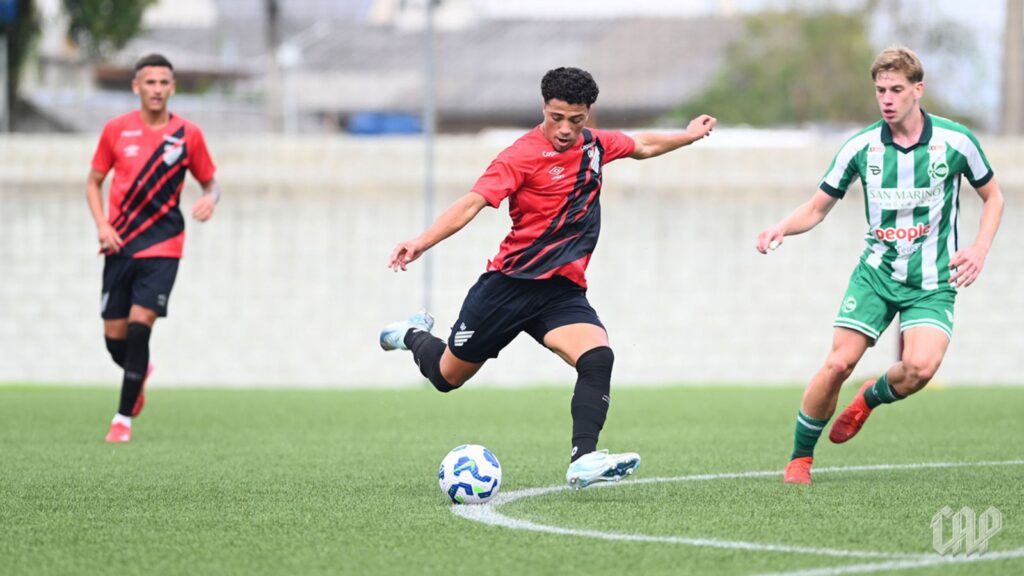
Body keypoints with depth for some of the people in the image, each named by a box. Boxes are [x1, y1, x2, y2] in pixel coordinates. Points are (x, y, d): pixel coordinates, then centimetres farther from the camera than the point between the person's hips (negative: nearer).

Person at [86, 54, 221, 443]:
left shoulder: (188, 134, 0)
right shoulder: (116, 130, 2)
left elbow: (210, 183, 11)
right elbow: (94, 183, 11)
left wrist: (210, 199, -13)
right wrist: (102, 224, -6)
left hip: (162, 248, -2)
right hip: (120, 247, 2)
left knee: (139, 326, -16)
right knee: (114, 335, 3)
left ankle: (124, 418, -6)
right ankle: (139, 373, 39)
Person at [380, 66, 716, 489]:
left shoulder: (595, 145, 6)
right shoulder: (522, 156, -15)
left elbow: (642, 146, 30)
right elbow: (471, 204, -25)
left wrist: (688, 135, 34)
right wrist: (422, 242, -38)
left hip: (563, 291, 4)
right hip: (510, 284, -4)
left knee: (598, 358, -25)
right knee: (448, 376, 11)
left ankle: (583, 461, -32)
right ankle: (415, 335, 46)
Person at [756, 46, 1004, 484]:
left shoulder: (955, 141, -7)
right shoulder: (861, 147, -4)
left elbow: (993, 197, 9)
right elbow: (818, 207, 6)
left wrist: (979, 250, -7)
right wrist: (782, 228, -14)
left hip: (932, 283, -1)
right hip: (876, 271, 1)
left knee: (921, 366, -25)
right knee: (839, 363, -13)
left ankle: (872, 398, 11)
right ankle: (800, 459, 6)